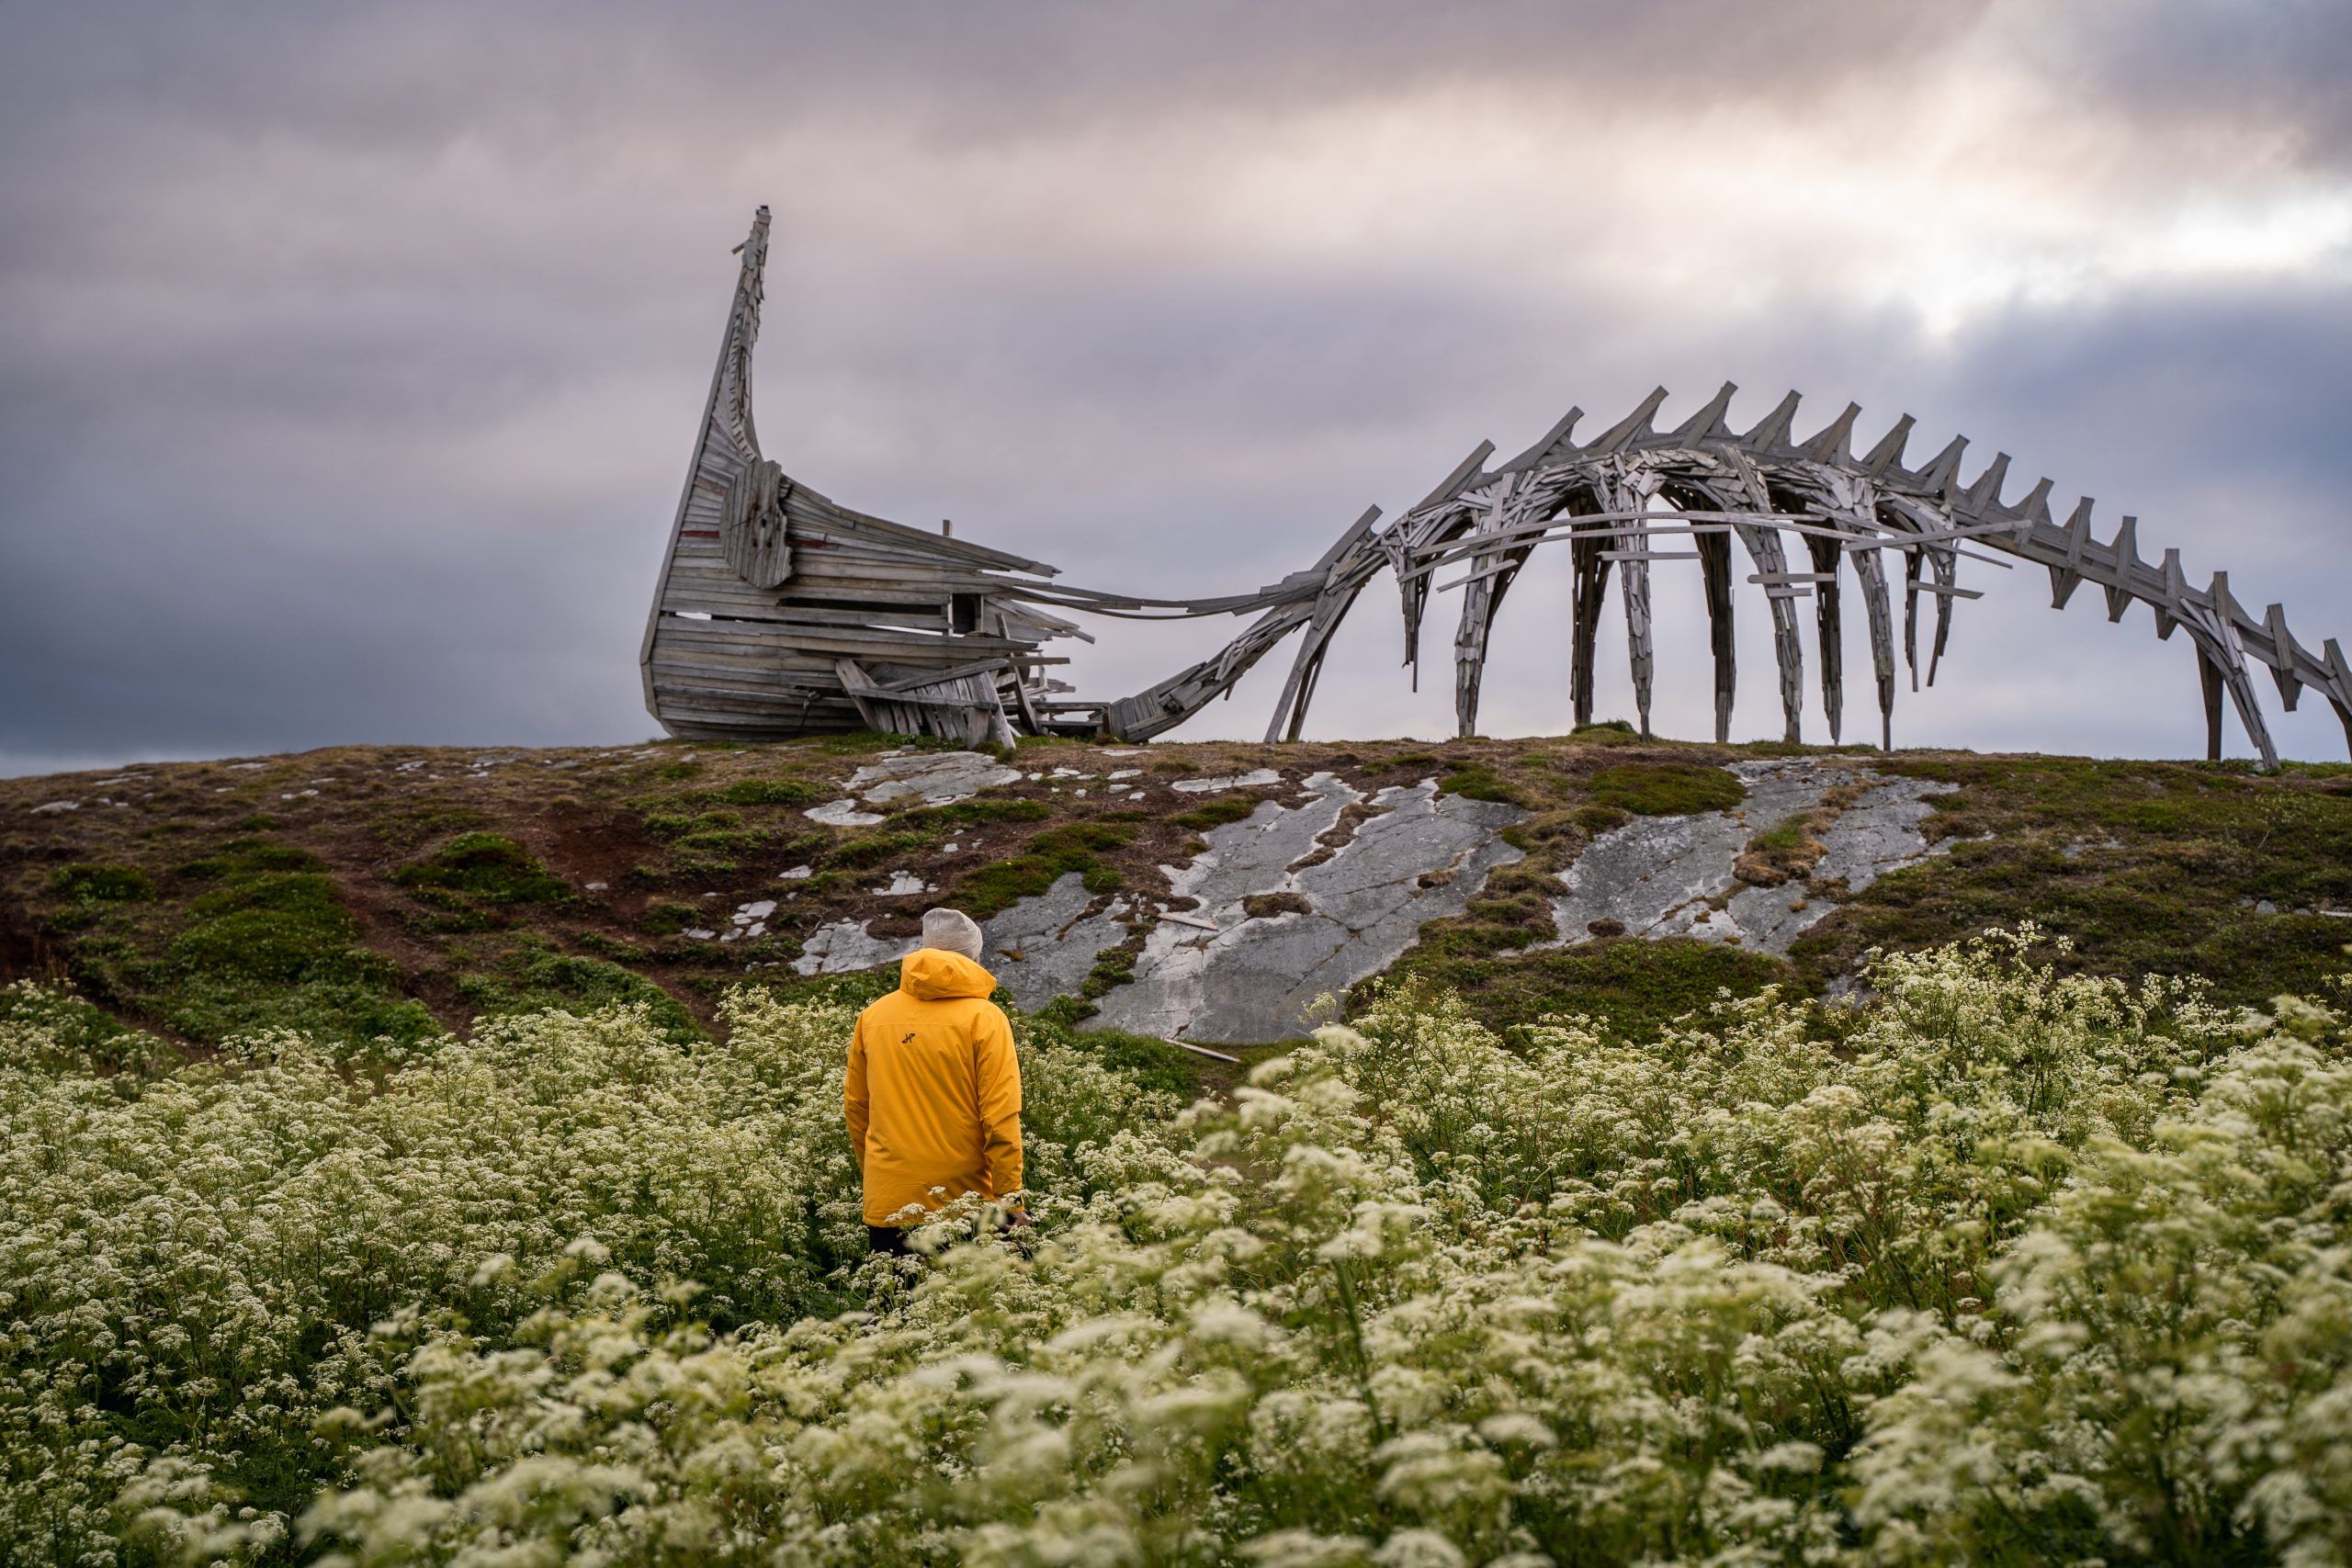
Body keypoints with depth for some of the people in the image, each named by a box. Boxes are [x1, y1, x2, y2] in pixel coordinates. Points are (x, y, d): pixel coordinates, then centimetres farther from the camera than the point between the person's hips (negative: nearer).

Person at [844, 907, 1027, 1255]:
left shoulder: (872, 1017, 5)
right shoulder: (984, 1019, -7)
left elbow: (855, 1108, 13)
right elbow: (1000, 1119, -11)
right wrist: (1010, 1200, -5)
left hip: (886, 1203, 3)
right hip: (965, 1207, -3)